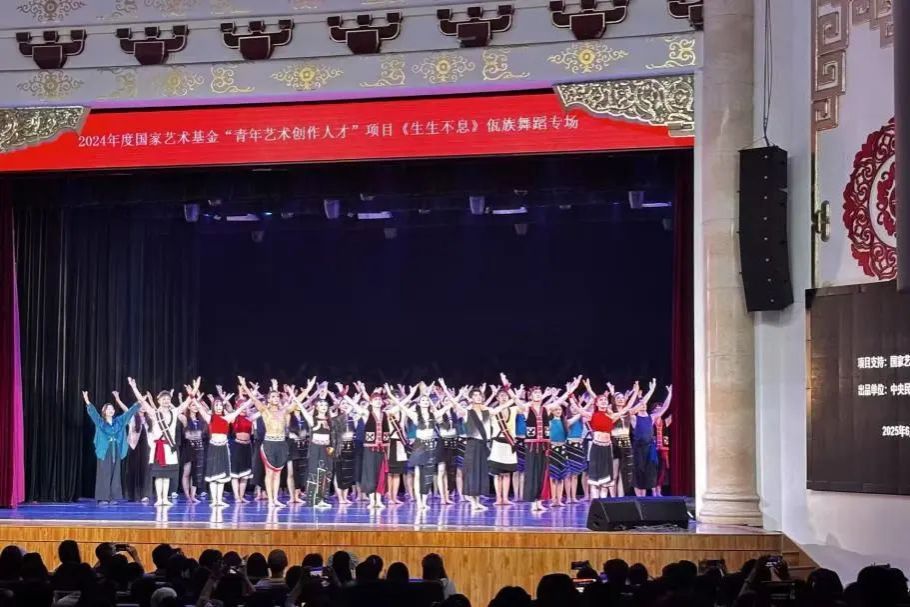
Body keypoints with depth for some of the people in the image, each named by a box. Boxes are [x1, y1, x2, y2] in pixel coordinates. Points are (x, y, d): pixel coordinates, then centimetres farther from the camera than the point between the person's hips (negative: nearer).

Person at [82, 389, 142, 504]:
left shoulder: (119, 421, 12)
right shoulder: (100, 422, 1)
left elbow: (129, 412, 14)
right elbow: (93, 412, -14)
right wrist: (87, 402, -31)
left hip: (116, 452, 4)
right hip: (104, 451, -4)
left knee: (115, 475, 4)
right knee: (104, 475, -5)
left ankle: (113, 497, 9)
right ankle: (102, 498, -4)